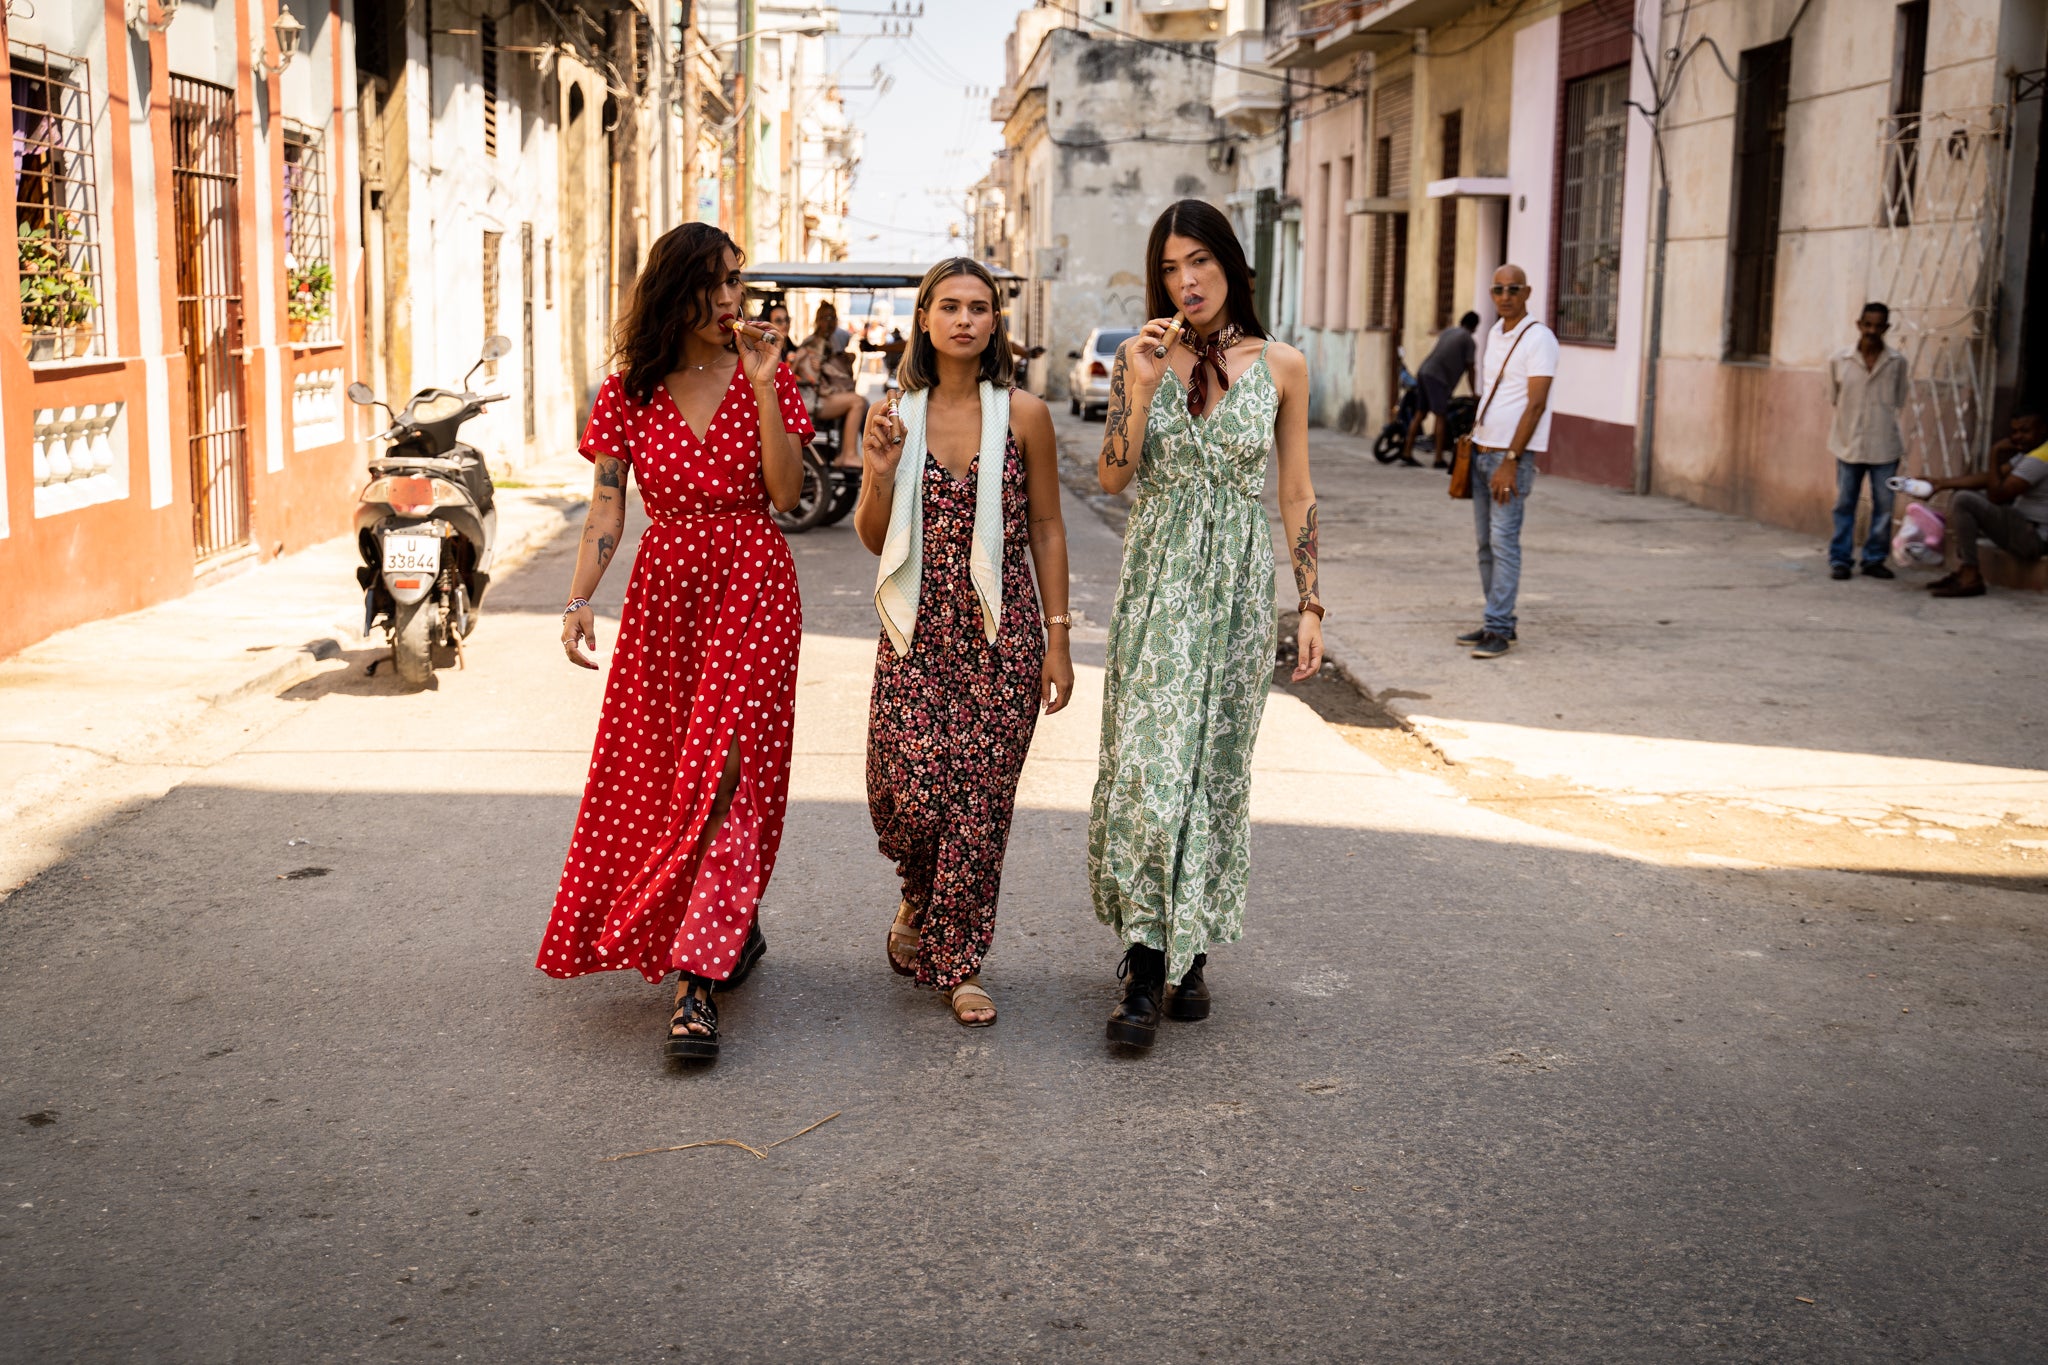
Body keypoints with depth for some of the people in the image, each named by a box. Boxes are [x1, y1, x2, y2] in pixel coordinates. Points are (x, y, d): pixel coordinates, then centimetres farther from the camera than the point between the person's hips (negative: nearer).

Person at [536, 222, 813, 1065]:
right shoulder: (630, 392, 4)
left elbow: (785, 492, -8)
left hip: (752, 592, -3)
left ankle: (698, 982, -12)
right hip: (663, 593, 3)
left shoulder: (762, 375, 1)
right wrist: (578, 601, -12)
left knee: (726, 774, -10)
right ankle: (734, 930, 27)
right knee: (652, 774, 6)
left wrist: (764, 390, -16)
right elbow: (606, 508, 0)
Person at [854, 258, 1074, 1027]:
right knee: (908, 790, -7)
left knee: (981, 800, 1)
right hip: (917, 630, 1)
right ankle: (920, 892, 29)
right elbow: (874, 539, 10)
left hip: (1002, 633, -1)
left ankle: (959, 962, 17)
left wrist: (1057, 640, 0)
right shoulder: (896, 416, 5)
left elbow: (1046, 530, 3)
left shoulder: (1023, 415, 0)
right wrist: (880, 474, -10)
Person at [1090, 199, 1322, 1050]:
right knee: (1146, 760, -7)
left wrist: (1311, 603, 3)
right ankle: (1146, 971, -3)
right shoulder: (1140, 358, 3)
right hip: (1156, 585, 0)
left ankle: (1190, 952, 19)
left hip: (1239, 589, 0)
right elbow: (1110, 478, -4)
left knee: (1217, 765, 6)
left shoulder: (1280, 367, 2)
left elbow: (1297, 494, 5)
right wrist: (1141, 388, -16)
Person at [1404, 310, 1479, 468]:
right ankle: (1439, 459, -2)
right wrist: (1474, 394, 12)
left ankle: (1407, 453, 10)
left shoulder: (1447, 331, 22)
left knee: (1420, 413, 11)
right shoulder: (1470, 341, 1)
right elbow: (1470, 370, 2)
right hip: (1437, 377, -7)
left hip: (1423, 371, 7)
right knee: (1441, 417, -2)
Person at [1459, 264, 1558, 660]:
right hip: (1482, 450, 8)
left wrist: (1510, 461, -22)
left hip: (1513, 455, -8)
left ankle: (1499, 630, -10)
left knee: (1504, 541, -11)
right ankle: (1497, 623, 15)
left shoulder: (1539, 339, -12)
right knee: (1486, 542, 9)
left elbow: (1535, 405, -17)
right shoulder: (1495, 333, 14)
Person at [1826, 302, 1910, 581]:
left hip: (1885, 445, 0)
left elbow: (1899, 402, 9)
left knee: (1884, 506, 4)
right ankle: (1839, 559, 11)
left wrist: (1880, 421, 6)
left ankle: (1874, 558, 15)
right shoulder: (1838, 360, -2)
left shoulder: (1897, 363, -1)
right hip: (1848, 443, 0)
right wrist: (1853, 420, 7)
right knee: (1844, 505, 4)